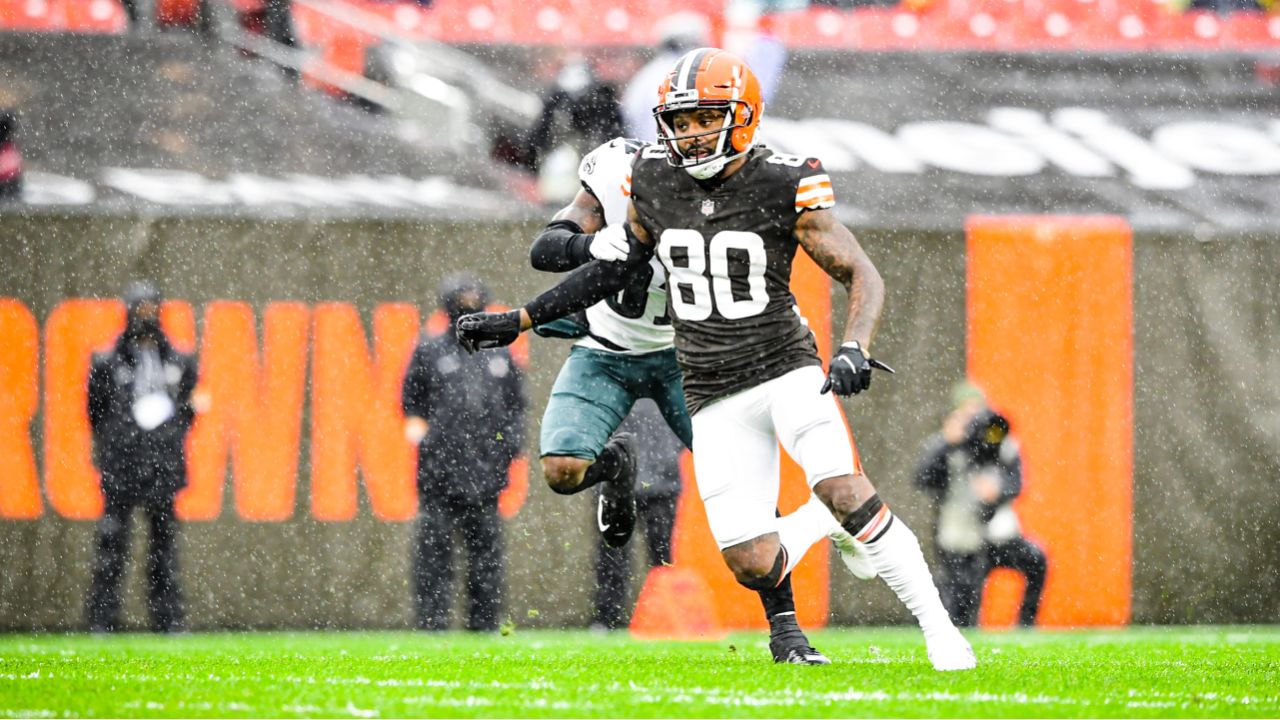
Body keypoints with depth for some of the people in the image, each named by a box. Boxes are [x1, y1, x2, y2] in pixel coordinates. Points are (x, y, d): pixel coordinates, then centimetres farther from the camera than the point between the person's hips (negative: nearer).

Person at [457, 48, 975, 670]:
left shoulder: (783, 186, -10)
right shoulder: (654, 181, 2)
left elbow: (862, 276, -8)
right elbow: (615, 268, 18)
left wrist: (854, 349, -27)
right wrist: (520, 320, 16)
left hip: (784, 367, -3)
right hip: (714, 396, 3)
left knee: (846, 491, -29)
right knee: (754, 568, -7)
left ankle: (937, 627, -14)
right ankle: (820, 520, 28)